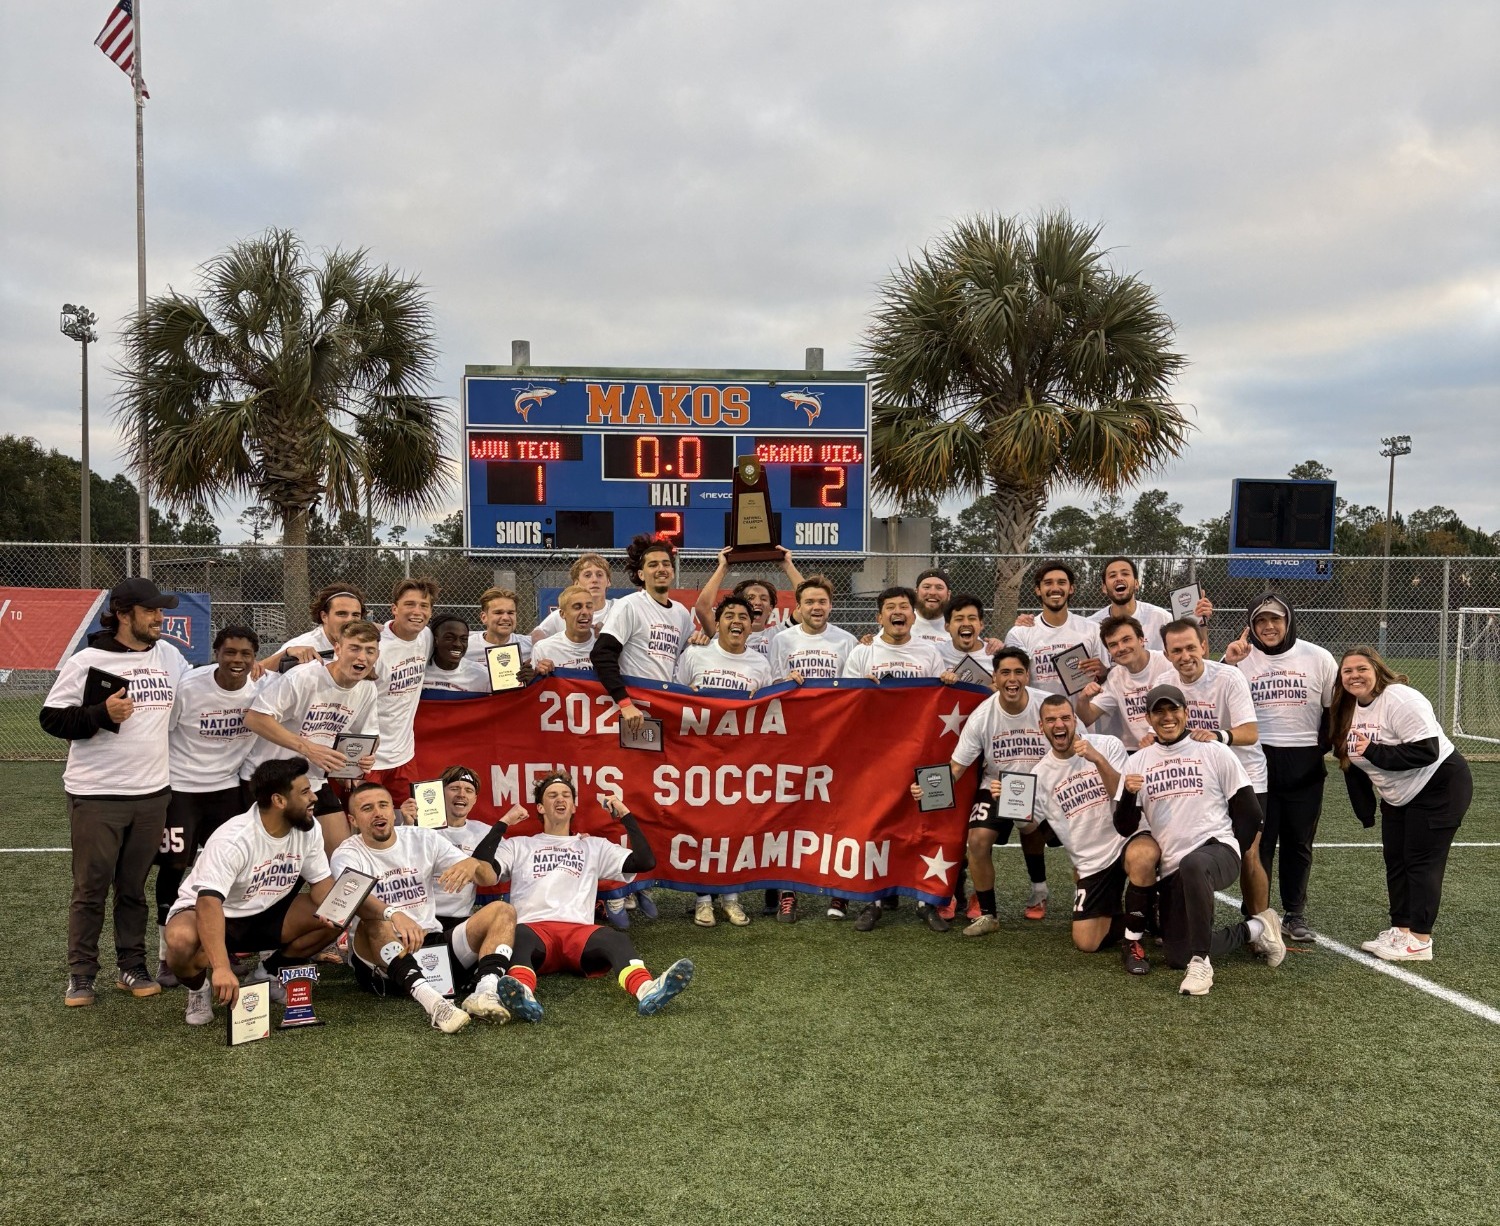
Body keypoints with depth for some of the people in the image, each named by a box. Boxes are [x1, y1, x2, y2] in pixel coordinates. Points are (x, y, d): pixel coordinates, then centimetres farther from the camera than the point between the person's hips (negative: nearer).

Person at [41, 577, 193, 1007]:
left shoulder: (169, 656, 7)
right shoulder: (86, 661, -8)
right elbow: (52, 718, -7)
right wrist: (102, 714, -20)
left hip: (152, 793, 4)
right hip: (96, 795, -4)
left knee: (134, 887, 12)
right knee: (90, 889, 5)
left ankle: (131, 967, 22)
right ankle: (81, 973, 17)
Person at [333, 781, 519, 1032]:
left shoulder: (423, 839, 10)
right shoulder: (346, 855, 0)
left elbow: (490, 878, 5)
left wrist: (473, 864, -20)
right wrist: (394, 914, -46)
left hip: (434, 943, 4)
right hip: (379, 964, -4)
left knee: (502, 911, -14)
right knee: (376, 923, -34)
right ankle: (431, 1000, -55)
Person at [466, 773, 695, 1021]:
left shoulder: (594, 846, 28)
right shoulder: (519, 846, 26)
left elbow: (645, 861, 18)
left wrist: (625, 814, 19)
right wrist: (503, 823, 12)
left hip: (579, 931, 1)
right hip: (534, 929, -1)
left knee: (615, 939, -34)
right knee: (519, 935, -39)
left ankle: (647, 991, -63)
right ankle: (522, 993, -69)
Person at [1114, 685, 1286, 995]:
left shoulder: (1215, 752, 4)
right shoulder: (1137, 762, 10)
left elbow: (1249, 812, 5)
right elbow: (1125, 828, 3)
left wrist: (1231, 857, 3)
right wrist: (1129, 794, -15)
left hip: (1218, 850, -4)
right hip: (1172, 870, 4)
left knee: (1192, 865, -41)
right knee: (1177, 957, -2)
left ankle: (1200, 961, -28)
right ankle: (1253, 929, 20)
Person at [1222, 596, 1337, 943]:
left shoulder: (1318, 658, 3)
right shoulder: (1241, 659, 0)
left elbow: (1335, 707, 10)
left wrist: (1321, 746, 1)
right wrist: (1227, 664, -21)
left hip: (1305, 765, 1)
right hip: (1256, 761, -1)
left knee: (1299, 842, 10)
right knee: (1258, 841, 2)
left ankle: (1294, 914, 22)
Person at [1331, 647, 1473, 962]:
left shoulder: (1400, 699, -23)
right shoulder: (1348, 710, 3)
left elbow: (1427, 751, -30)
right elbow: (1354, 763, 9)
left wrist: (1375, 753, -32)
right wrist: (1365, 811, 8)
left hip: (1439, 787, -9)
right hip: (1398, 797, 9)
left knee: (1422, 861, -8)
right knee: (1396, 862, 9)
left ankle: (1419, 940, -3)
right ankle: (1400, 929, 19)